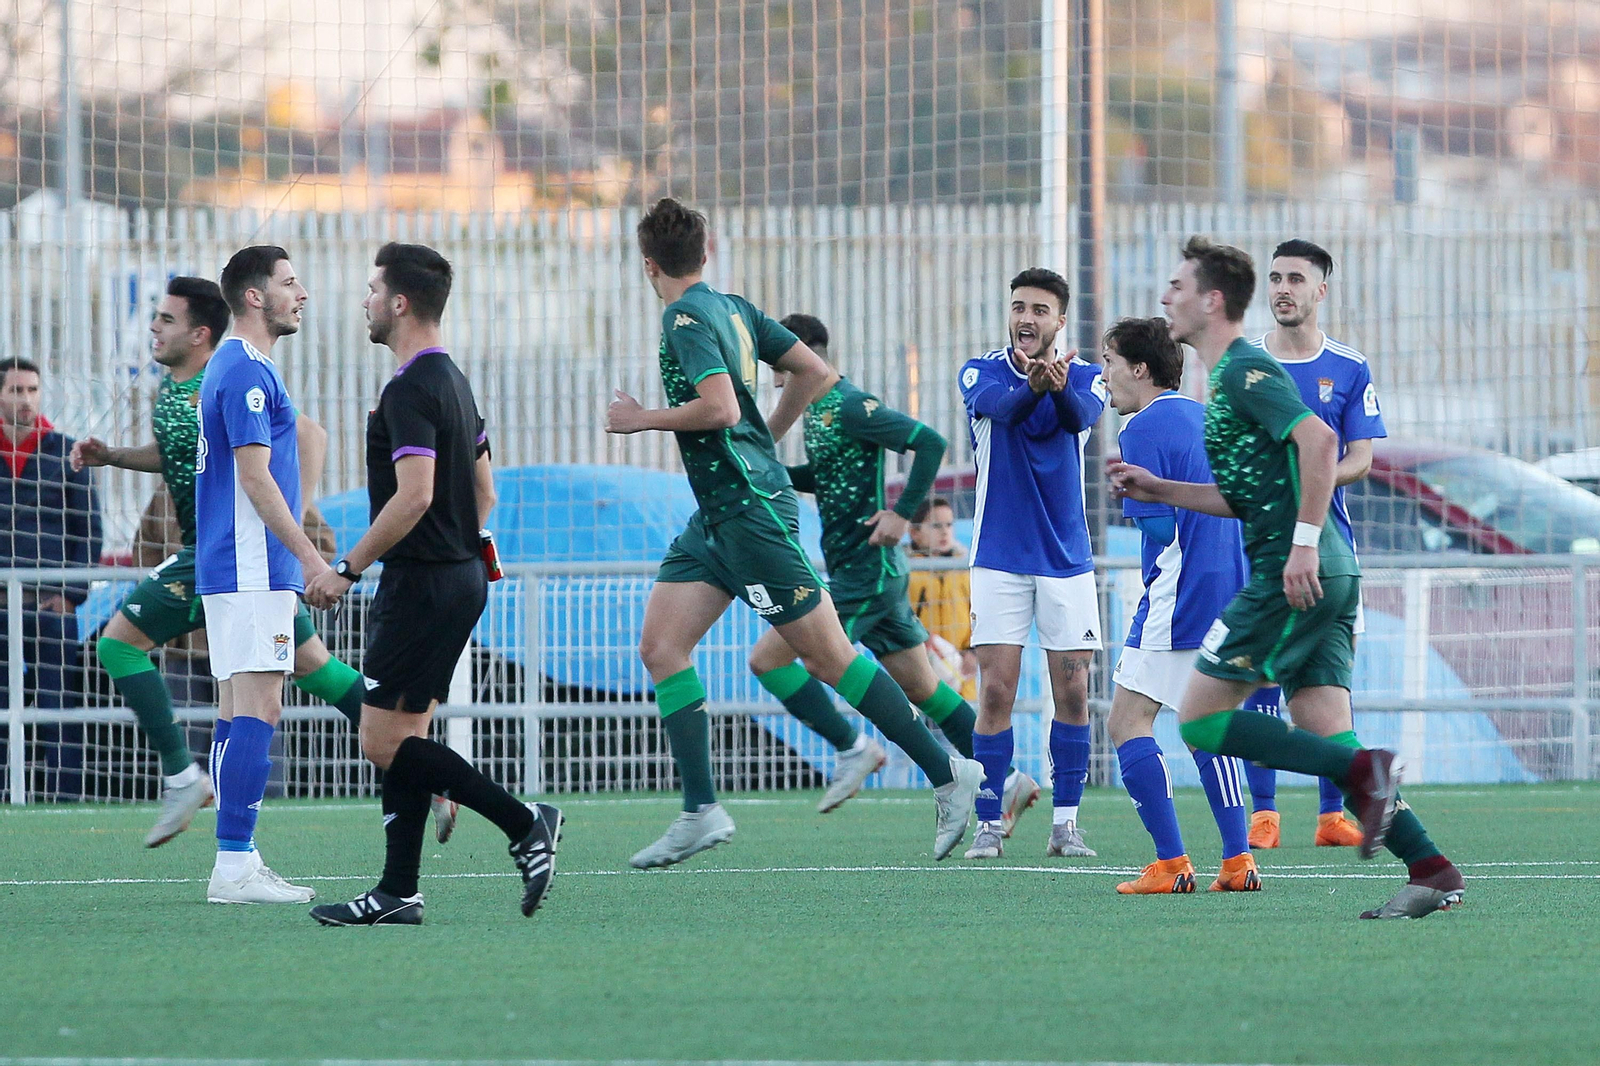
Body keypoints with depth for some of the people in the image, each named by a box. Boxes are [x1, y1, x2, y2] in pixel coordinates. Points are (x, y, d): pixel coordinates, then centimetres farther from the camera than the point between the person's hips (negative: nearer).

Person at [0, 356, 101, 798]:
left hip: (51, 604, -1)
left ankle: (65, 795, -4)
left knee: (59, 708, -4)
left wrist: (70, 594, -5)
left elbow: (89, 529, 5)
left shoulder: (66, 454, 5)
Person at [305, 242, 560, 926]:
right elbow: (483, 493, 21)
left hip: (423, 583, -10)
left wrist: (348, 569, -19)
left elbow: (414, 495, -25)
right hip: (460, 576, 10)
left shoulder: (410, 390, -16)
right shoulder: (453, 382, 15)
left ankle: (523, 823, -8)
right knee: (402, 739, 9)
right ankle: (398, 893, 7)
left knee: (384, 740, -8)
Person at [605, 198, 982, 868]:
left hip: (751, 508, -10)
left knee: (827, 656, -5)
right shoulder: (733, 309, 12)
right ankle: (701, 812, -1)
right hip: (716, 515, 10)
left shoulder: (686, 317, -13)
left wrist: (643, 418, -12)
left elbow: (721, 408, -26)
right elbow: (817, 374, 15)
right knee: (660, 645, 2)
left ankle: (948, 774, 2)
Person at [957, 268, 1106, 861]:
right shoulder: (982, 372, -2)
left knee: (1072, 691, 0)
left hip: (1067, 560, 1)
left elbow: (1082, 414, -25)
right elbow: (999, 408, -26)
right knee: (996, 692, -5)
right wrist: (1032, 387, -51)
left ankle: (1065, 822, 10)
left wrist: (1060, 388, -50)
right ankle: (988, 824, 0)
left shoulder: (1084, 377, -1)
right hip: (999, 560, -1)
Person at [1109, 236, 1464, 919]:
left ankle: (1364, 771, -15)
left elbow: (1318, 441, -22)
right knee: (1327, 742, 3)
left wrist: (1304, 543, -25)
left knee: (1201, 720, -4)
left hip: (1296, 576, -10)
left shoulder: (1244, 370, -8)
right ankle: (1431, 870, -6)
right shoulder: (1231, 376, 22)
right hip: (1325, 578, 10)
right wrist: (1157, 491, 26)